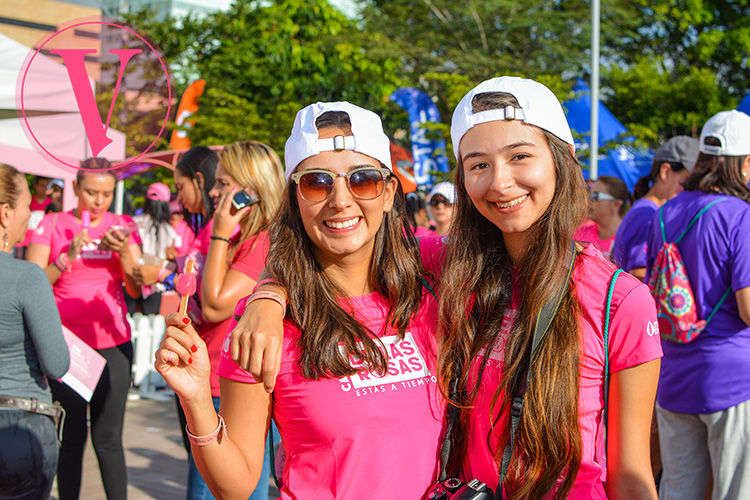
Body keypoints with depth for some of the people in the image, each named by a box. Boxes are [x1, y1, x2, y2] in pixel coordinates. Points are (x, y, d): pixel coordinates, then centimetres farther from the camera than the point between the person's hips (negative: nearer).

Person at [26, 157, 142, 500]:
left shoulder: (123, 226, 7)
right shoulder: (52, 225, 2)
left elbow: (136, 290, 2)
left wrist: (124, 252, -15)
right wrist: (68, 256, -18)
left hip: (112, 343, 1)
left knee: (108, 438, 0)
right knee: (71, 437, 1)